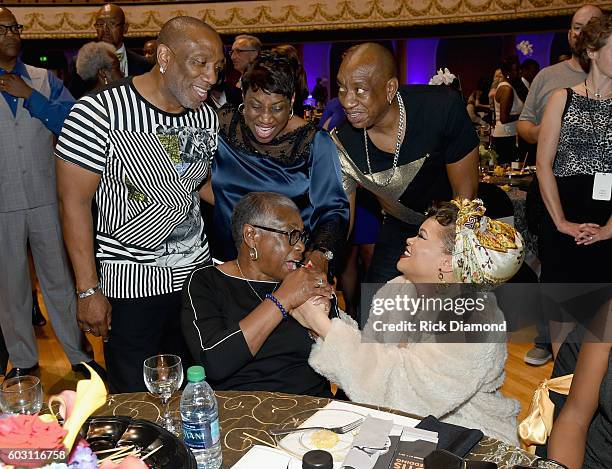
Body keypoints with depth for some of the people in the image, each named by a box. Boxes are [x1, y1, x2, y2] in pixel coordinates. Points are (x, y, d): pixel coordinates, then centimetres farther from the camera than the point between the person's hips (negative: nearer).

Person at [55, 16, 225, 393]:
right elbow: (74, 202, -13)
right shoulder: (99, 112, -16)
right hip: (131, 284, -5)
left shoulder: (207, 116, 2)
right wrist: (89, 291, -12)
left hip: (197, 272, 6)